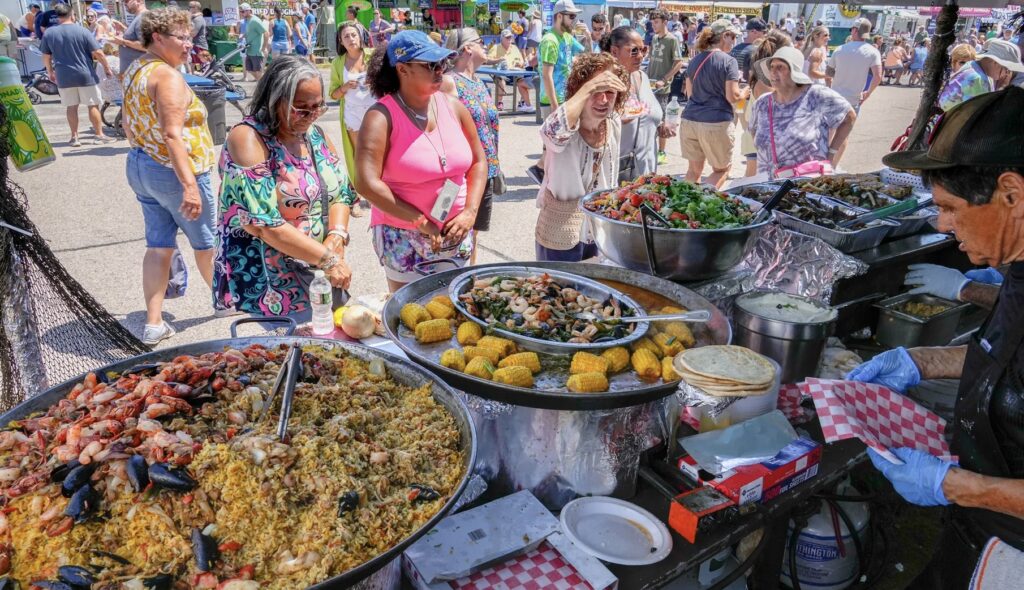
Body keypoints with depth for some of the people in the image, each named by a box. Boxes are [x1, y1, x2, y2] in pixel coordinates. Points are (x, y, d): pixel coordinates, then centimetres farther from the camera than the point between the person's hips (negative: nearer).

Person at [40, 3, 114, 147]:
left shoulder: (49, 33, 2)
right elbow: (98, 53, -10)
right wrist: (106, 67, 4)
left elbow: (46, 56, 9)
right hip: (86, 75, -3)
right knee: (93, 105, 5)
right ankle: (100, 135, 6)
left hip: (64, 77, 3)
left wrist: (50, 72, 23)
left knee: (71, 107, 11)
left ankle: (74, 137, 14)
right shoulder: (82, 31, -8)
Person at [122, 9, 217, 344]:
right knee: (206, 242, 11)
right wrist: (189, 184, -31)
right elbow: (173, 134, -27)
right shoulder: (168, 76, -18)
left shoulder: (133, 71, 11)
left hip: (139, 168, 9)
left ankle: (154, 323, 10)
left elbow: (128, 125, 20)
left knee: (158, 246, 10)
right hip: (173, 172, -9)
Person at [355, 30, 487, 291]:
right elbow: (367, 184, -21)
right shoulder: (382, 116, -13)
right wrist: (422, 222, -18)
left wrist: (470, 212, -4)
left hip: (456, 235, 5)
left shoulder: (452, 106, 3)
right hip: (403, 239, -4)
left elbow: (478, 161, 10)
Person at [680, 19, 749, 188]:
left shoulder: (695, 60, 11)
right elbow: (732, 97, -10)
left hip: (690, 121, 5)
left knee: (694, 169, 17)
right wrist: (744, 93, 10)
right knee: (722, 169, 13)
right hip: (717, 123, -5)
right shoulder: (729, 61, -7)